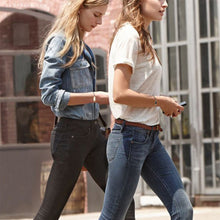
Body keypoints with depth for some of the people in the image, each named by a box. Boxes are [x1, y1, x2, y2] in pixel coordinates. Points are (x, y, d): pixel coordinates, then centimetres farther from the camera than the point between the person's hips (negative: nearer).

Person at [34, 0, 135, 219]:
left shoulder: (82, 45, 16)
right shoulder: (60, 41, -10)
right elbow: (49, 94, -18)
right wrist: (95, 97, -19)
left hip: (92, 131, 9)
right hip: (71, 133, -9)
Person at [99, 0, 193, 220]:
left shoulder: (142, 37, 17)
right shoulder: (129, 35, -13)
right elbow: (119, 94, -22)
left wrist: (166, 105, 6)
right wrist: (160, 101, -11)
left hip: (150, 139, 9)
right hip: (130, 137, -9)